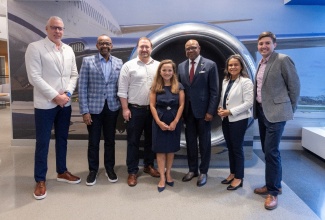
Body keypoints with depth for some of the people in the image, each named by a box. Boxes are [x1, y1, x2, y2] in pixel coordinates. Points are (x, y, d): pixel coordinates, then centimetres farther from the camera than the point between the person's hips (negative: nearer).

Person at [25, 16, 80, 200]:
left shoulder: (69, 50, 10)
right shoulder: (35, 47, -6)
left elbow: (74, 75, 10)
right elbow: (34, 77, -13)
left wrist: (68, 93, -6)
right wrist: (55, 96, -16)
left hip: (65, 103, 5)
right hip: (45, 104, -5)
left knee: (62, 139, 15)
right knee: (43, 142, 3)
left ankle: (62, 172, 30)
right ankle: (40, 180, 17)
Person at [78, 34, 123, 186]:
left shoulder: (119, 63, 4)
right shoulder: (87, 61, -3)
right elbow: (82, 87, -6)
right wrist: (84, 111, -10)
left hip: (112, 108, 2)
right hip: (94, 108, -2)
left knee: (110, 140, 13)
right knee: (93, 142, 9)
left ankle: (110, 168, 31)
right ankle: (93, 170, 27)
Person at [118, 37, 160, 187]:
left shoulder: (158, 66, 6)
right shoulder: (128, 66, -2)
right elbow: (122, 90, -4)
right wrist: (125, 109, -8)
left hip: (154, 109, 3)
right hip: (135, 109, -3)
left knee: (151, 139, 14)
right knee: (133, 141, 4)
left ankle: (149, 165, 31)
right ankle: (132, 171, 15)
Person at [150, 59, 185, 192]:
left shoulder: (179, 86, 1)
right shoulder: (155, 87, 1)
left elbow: (181, 105, -3)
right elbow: (152, 105, -2)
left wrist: (175, 122, -11)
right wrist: (159, 122, -11)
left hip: (174, 122, 1)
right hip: (159, 122, 0)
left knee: (171, 149, 9)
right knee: (160, 149, 2)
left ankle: (168, 174, 24)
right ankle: (162, 177, 10)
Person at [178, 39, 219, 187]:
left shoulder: (210, 65, -4)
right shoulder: (181, 66, 9)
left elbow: (214, 90, -7)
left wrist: (210, 111, -13)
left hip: (203, 109, -4)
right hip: (187, 110, 4)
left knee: (204, 143, 8)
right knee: (190, 142, 12)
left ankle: (203, 172, 22)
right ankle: (192, 170, 27)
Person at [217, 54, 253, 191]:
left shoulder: (246, 82, -12)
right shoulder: (225, 81, 10)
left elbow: (248, 103, -17)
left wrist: (230, 111, -19)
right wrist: (220, 108, -5)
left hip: (239, 120, -7)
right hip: (226, 119, 7)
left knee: (237, 148, 1)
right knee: (230, 148, 14)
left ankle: (239, 178, 14)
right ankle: (232, 174, 27)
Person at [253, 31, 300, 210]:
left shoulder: (283, 60, -10)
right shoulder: (261, 63, 13)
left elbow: (294, 85, -8)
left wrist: (290, 109, -1)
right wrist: (257, 107, 11)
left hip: (276, 112, -8)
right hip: (262, 111, 8)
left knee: (271, 150, -8)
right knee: (267, 149, 13)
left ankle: (273, 191, 7)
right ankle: (273, 184, 28)